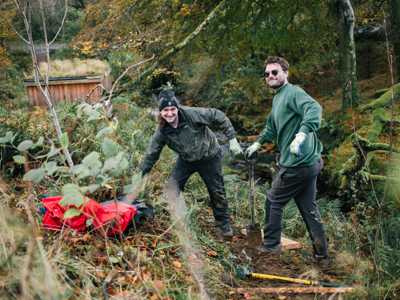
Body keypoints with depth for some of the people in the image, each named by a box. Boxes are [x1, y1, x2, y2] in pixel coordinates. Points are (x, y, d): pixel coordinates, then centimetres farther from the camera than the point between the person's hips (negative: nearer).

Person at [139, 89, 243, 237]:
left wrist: (232, 139, -22)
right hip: (186, 160, 3)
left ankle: (224, 224, 27)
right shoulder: (162, 132, -19)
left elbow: (219, 117, -23)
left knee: (217, 191, 6)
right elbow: (151, 154, -9)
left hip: (209, 157, -3)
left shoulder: (192, 114, -31)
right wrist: (141, 174, -8)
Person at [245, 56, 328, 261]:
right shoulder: (278, 98, 17)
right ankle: (320, 251, 24)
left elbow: (314, 108, -34)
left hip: (297, 164, -9)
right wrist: (257, 144, 36)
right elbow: (271, 126, 32)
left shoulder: (293, 93, -14)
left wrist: (301, 134, -45)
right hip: (310, 162, 9)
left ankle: (271, 245, 21)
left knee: (273, 200, 7)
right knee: (308, 207, 15)